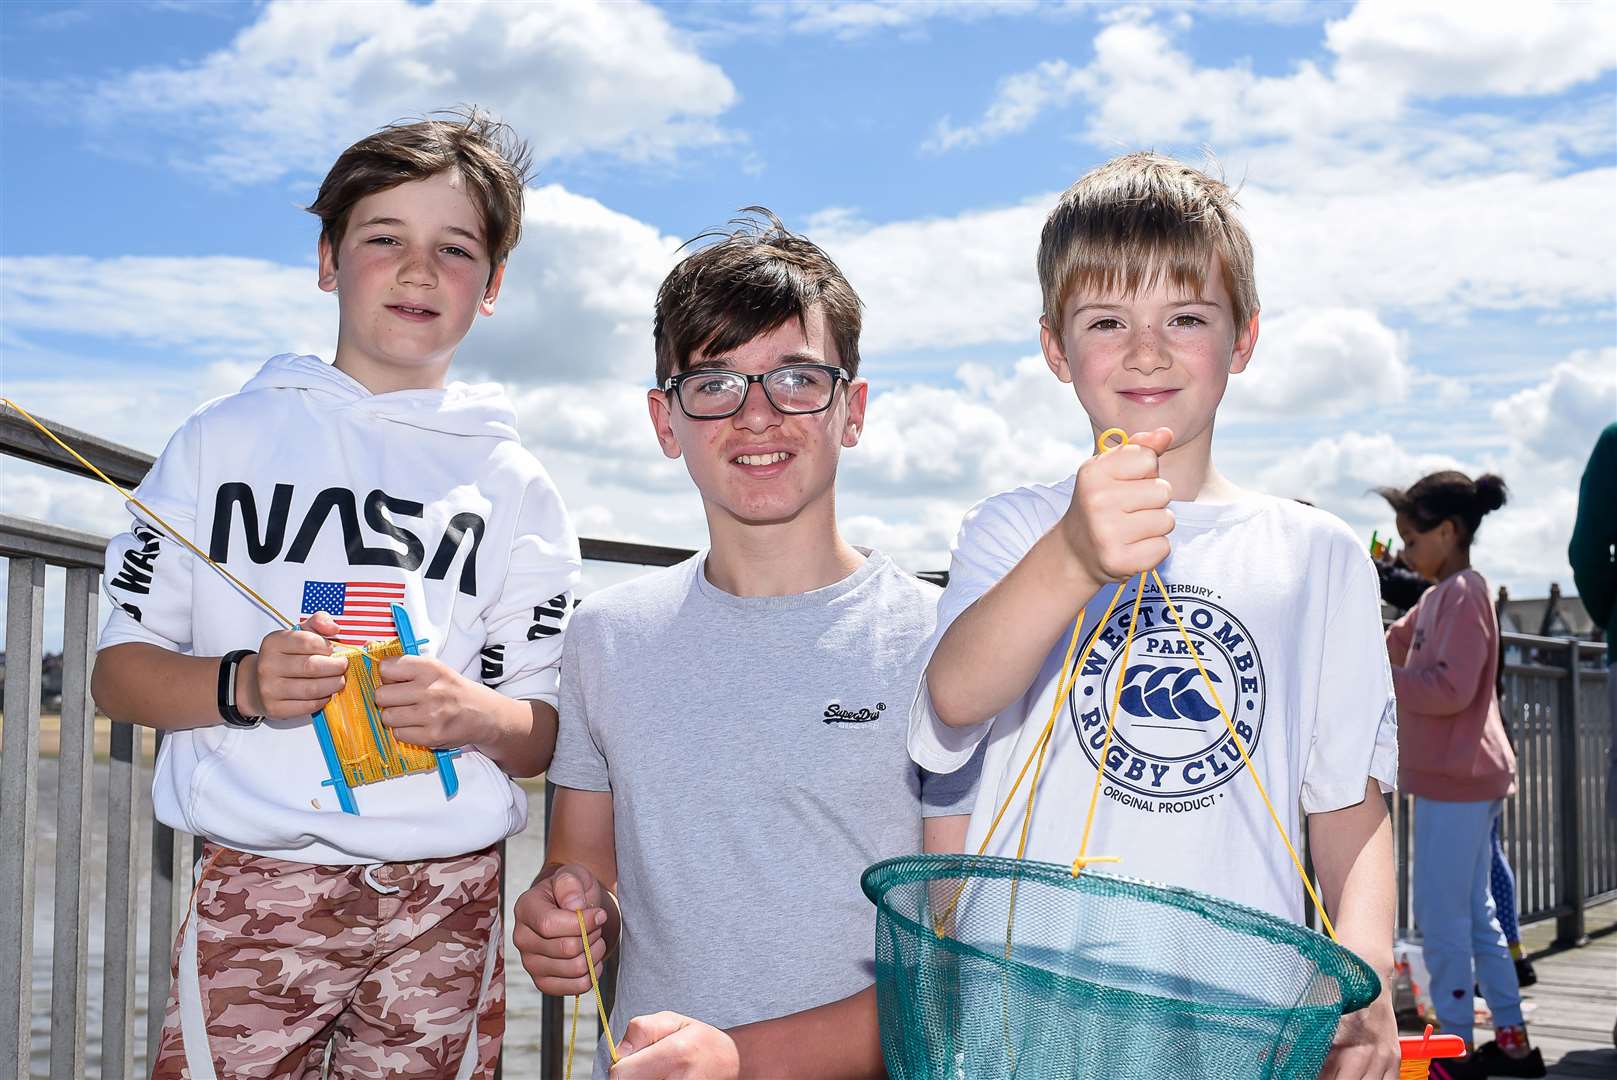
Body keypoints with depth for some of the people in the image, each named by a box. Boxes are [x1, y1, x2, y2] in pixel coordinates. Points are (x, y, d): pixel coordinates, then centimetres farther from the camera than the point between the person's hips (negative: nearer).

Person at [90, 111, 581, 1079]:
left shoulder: (515, 486, 8)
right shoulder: (225, 439, 6)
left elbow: (547, 739, 7)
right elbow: (120, 670, 5)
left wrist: (474, 714, -15)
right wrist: (241, 685, -15)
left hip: (444, 912, 1)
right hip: (252, 898, -1)